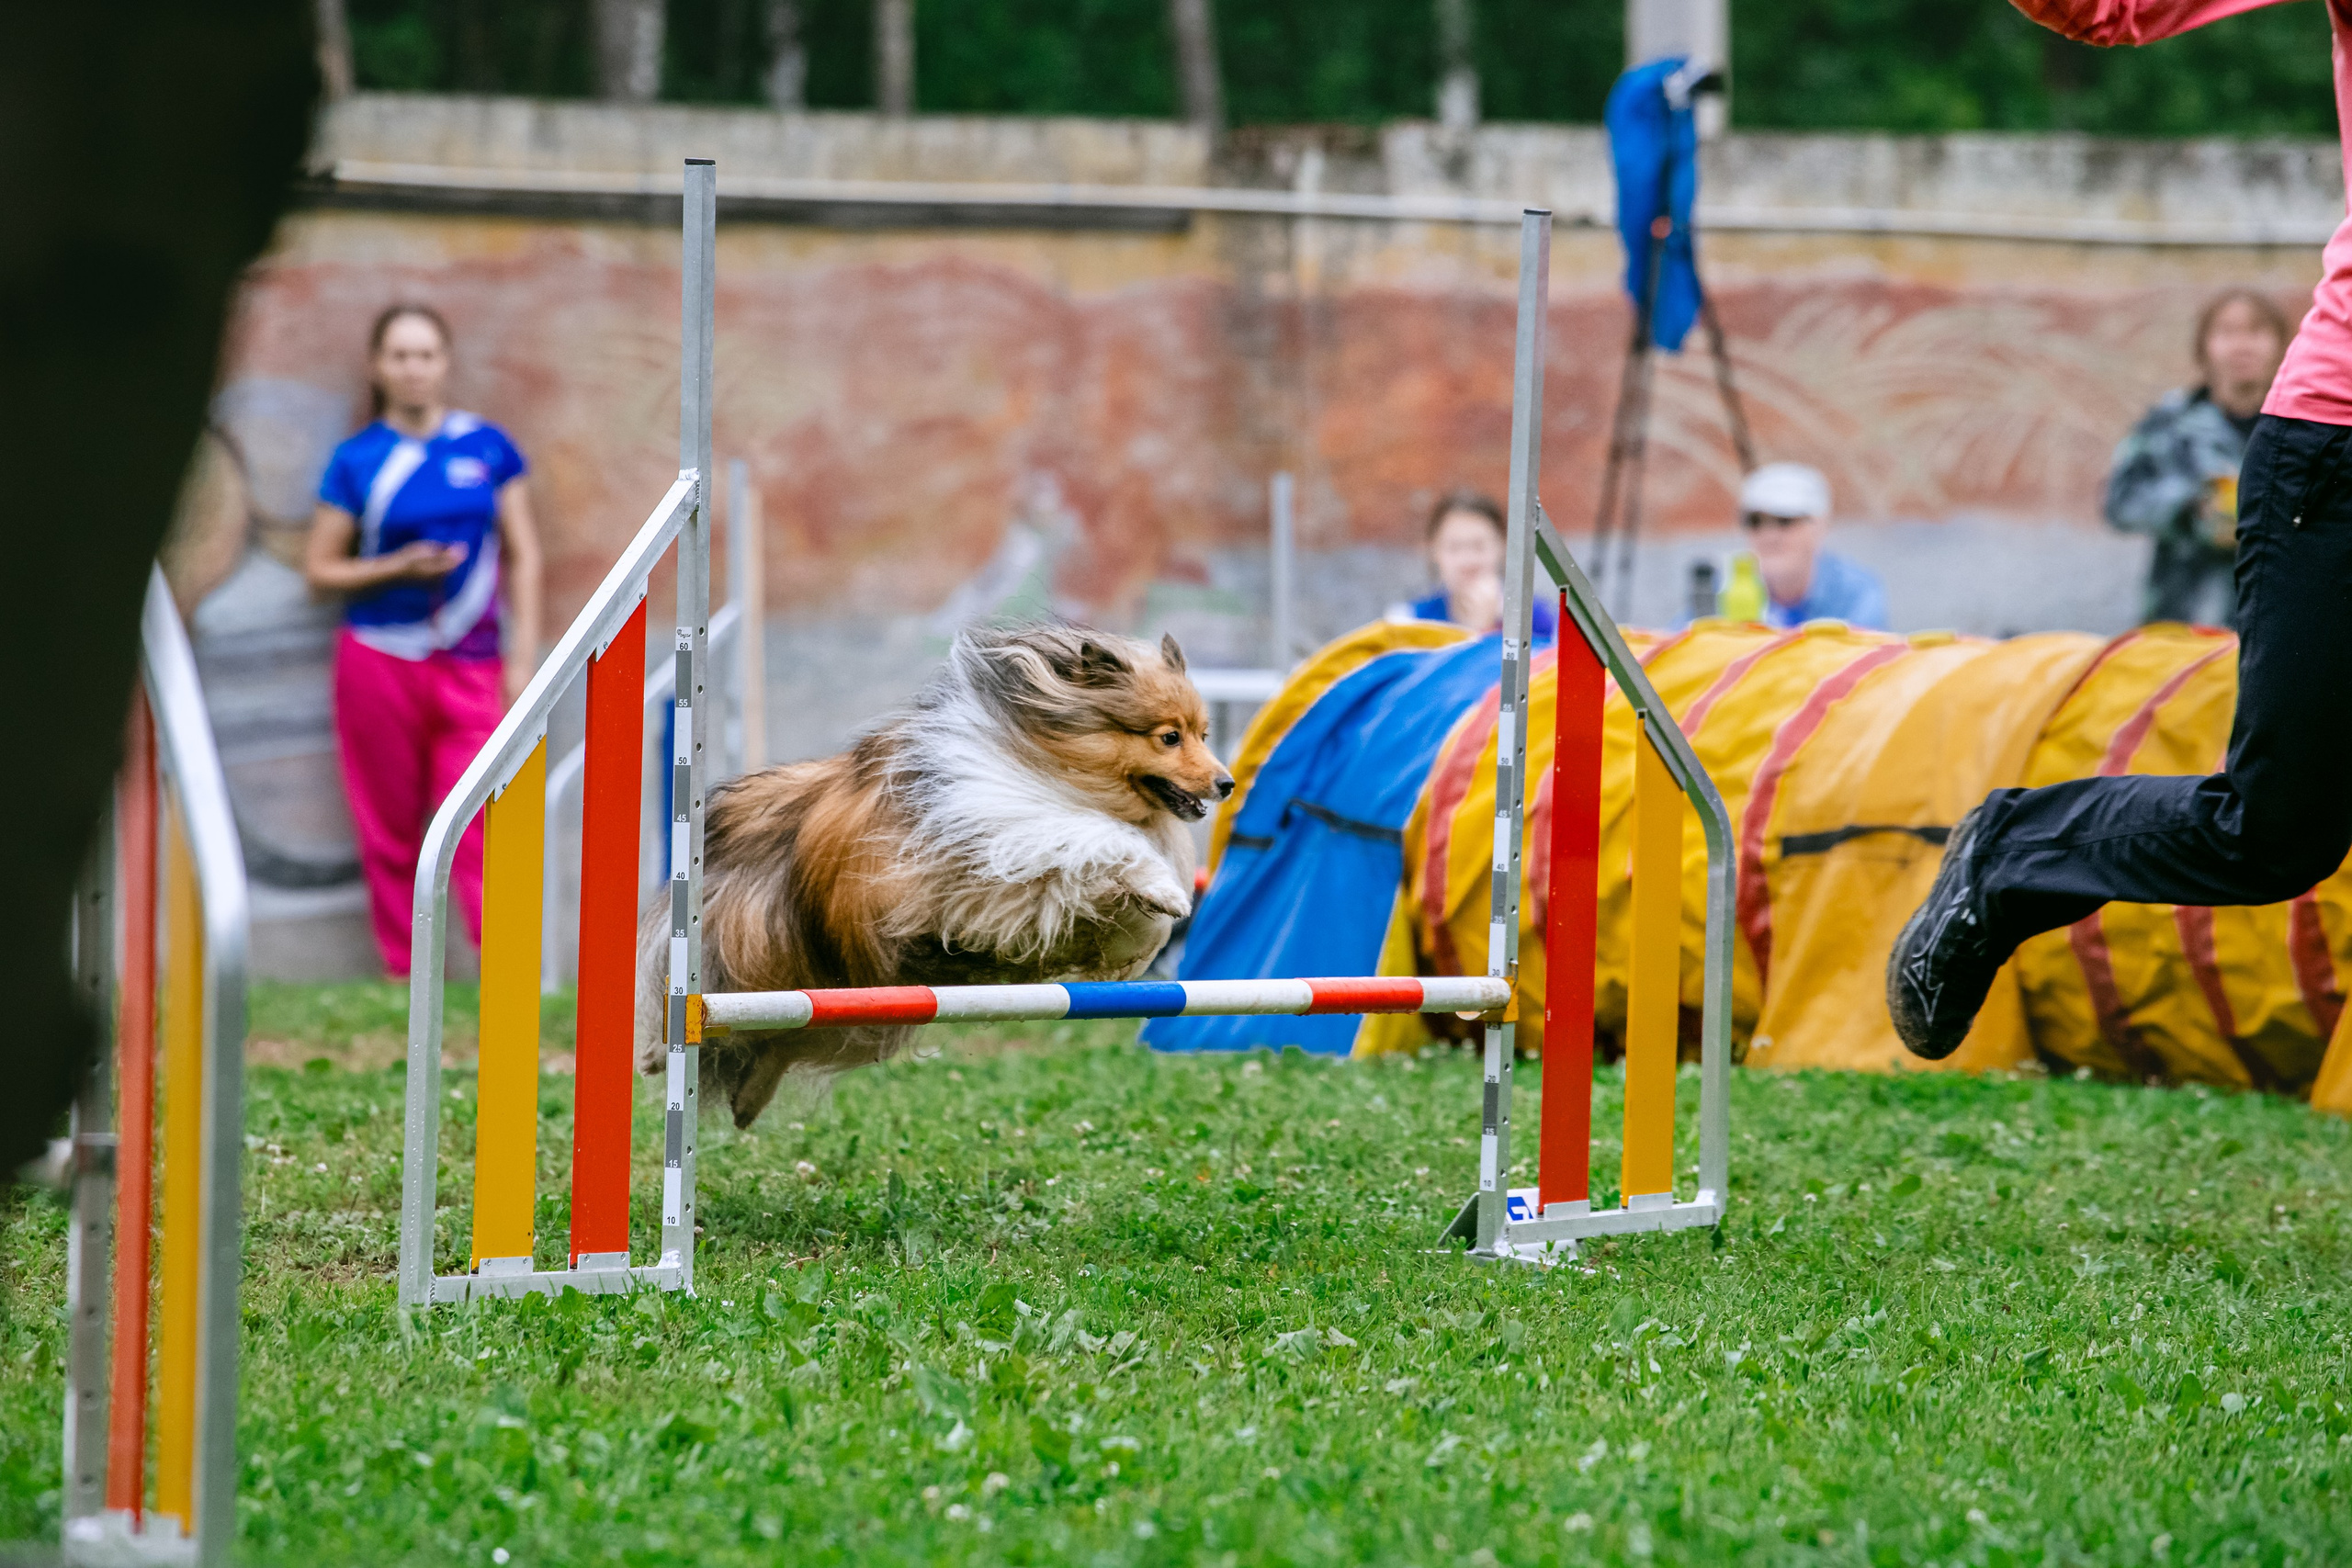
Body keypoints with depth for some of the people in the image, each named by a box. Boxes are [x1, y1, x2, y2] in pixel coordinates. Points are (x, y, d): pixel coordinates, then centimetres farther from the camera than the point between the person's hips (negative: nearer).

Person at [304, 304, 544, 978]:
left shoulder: (486, 447, 5)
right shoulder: (357, 461, 3)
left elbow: (522, 554, 9)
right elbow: (320, 568, 5)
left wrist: (523, 656, 3)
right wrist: (398, 568, -10)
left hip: (470, 667, 0)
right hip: (380, 662, 0)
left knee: (477, 832, -11)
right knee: (390, 834, 5)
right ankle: (402, 978, 12)